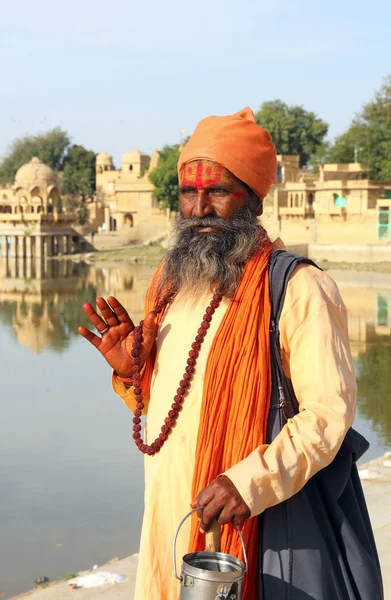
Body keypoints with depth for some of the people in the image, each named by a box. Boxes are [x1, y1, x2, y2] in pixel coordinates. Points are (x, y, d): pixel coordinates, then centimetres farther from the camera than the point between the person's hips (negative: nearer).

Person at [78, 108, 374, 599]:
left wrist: (252, 482, -27)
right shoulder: (171, 283, 11)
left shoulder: (298, 289, -13)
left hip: (236, 524, -6)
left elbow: (329, 412, -17)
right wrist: (131, 373, 0)